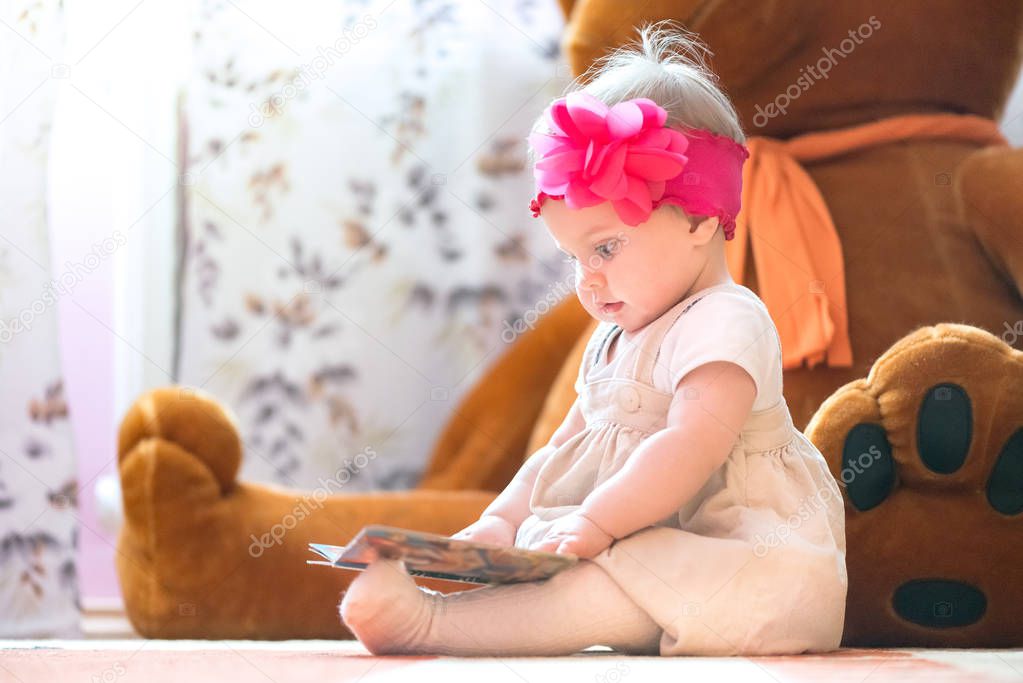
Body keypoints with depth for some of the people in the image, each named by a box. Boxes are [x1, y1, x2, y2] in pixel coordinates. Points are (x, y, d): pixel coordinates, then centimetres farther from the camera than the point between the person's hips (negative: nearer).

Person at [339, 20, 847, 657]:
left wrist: (595, 521, -31)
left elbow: (693, 448, -26)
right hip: (649, 548, 13)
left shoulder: (725, 323, -12)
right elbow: (562, 453, 23)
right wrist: (501, 522, 5)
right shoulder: (613, 344, 22)